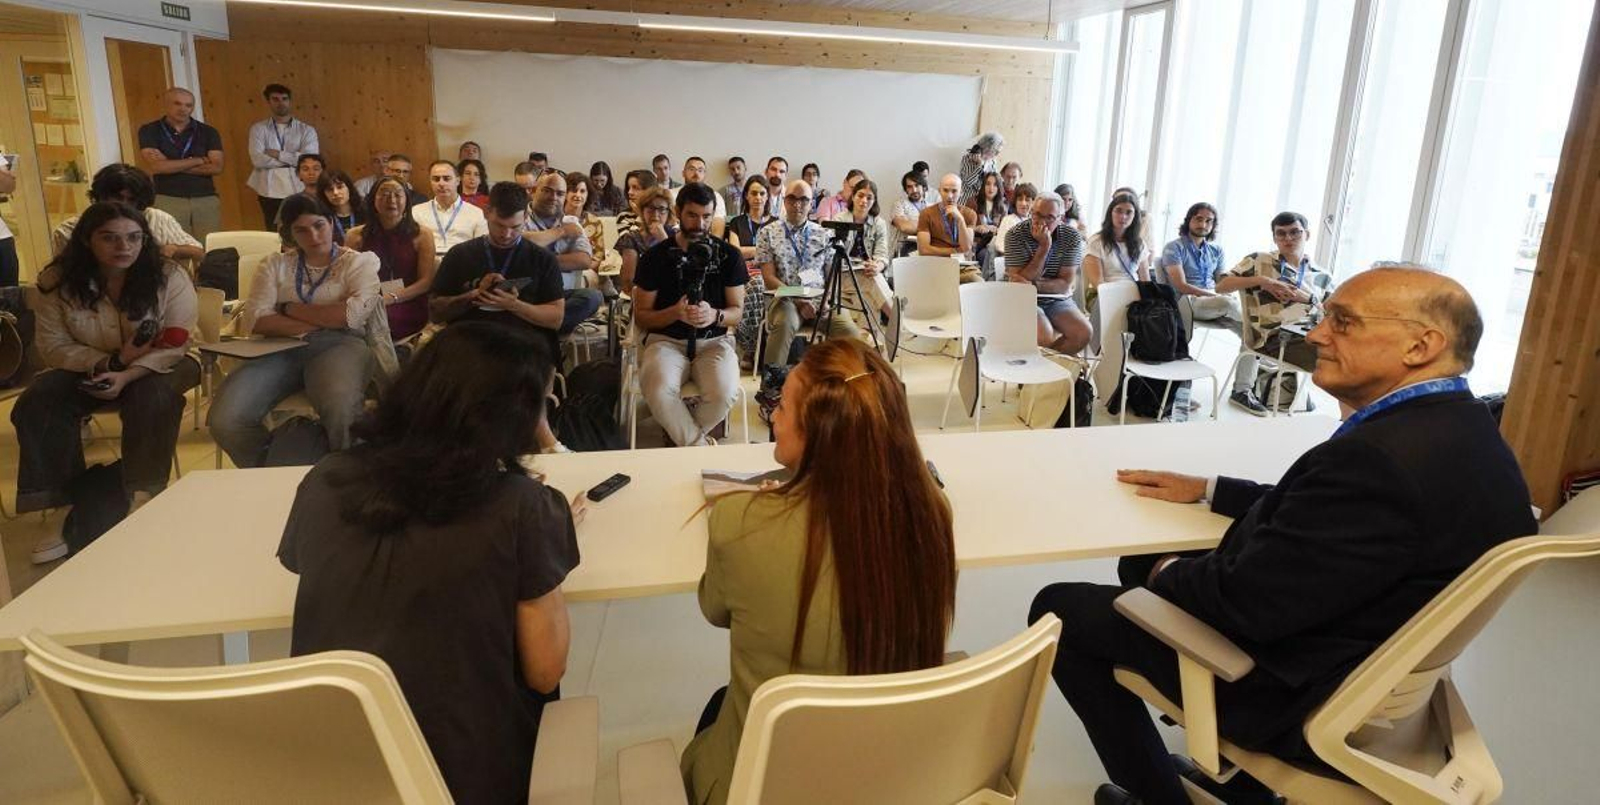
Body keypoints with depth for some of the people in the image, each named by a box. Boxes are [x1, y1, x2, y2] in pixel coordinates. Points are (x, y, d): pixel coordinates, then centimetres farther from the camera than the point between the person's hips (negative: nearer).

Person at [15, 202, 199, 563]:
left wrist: (127, 374, -33)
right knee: (36, 405, -21)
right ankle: (66, 506, -14)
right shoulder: (57, 281, -11)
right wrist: (112, 361, -25)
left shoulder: (169, 277, -16)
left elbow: (175, 345, -18)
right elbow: (53, 346, -8)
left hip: (156, 367, -3)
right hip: (85, 367, 3)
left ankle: (142, 497, -21)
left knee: (152, 399, -35)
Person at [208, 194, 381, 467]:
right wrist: (325, 321, -5)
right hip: (280, 348, 3)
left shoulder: (359, 261, 14)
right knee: (225, 421, -23)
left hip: (338, 346, -3)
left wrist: (288, 309, 4)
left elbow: (353, 314, -5)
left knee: (341, 411, -39)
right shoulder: (275, 265, 21)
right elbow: (255, 319, 4)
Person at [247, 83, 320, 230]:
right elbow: (258, 160, -8)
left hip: (299, 192, -1)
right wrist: (293, 160, -9)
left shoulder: (306, 130, 5)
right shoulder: (258, 128, 6)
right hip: (270, 193, 1)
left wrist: (278, 155, -9)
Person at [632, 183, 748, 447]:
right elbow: (641, 317, 4)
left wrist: (714, 315, -17)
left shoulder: (729, 255, 6)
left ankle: (679, 433, 2)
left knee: (724, 394, -31)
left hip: (714, 340, 1)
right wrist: (675, 312, -17)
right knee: (658, 391, -34)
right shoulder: (655, 256, 3)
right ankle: (701, 446, -8)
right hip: (666, 340, -1)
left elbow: (737, 311, 7)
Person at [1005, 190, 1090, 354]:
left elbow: (1065, 284, -7)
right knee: (1044, 336, -33)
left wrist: (1033, 285, -23)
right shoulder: (1015, 235, -10)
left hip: (1058, 300, 3)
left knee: (1083, 332, -23)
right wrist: (1044, 247, -21)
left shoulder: (1072, 237, -4)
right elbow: (1019, 284, -16)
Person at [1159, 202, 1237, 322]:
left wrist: (1224, 296, -11)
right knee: (1228, 302, -33)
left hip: (1215, 301, 6)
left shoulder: (1216, 250, 18)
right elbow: (1181, 287, -11)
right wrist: (1217, 296, -16)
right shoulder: (1174, 248, -1)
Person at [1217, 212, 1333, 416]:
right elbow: (1221, 286, 4)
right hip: (1275, 338, -5)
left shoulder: (1322, 277, 19)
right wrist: (1260, 280, -6)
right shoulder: (1258, 261, 12)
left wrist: (1307, 298, -5)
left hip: (1311, 334, 5)